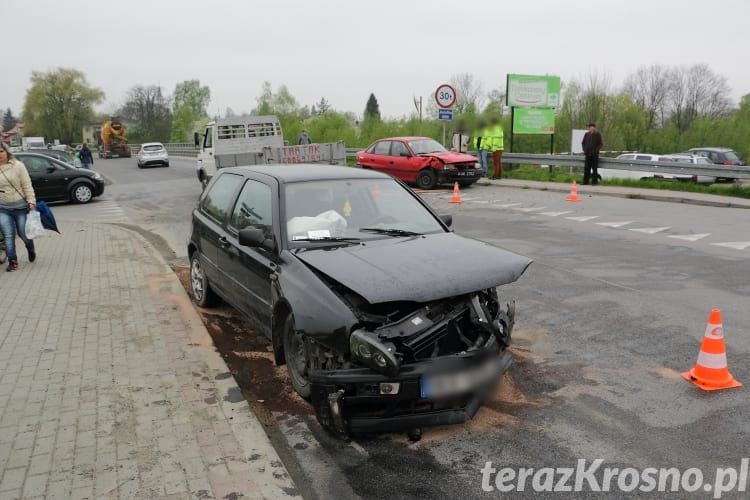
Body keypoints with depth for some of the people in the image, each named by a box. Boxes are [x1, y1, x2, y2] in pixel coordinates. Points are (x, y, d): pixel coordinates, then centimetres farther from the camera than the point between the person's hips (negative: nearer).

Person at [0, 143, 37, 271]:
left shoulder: (18, 166, -5)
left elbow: (27, 185, -5)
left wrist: (31, 201, -11)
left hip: (20, 206, -2)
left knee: (23, 233, 7)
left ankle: (31, 249, 38)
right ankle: (12, 261, 9)